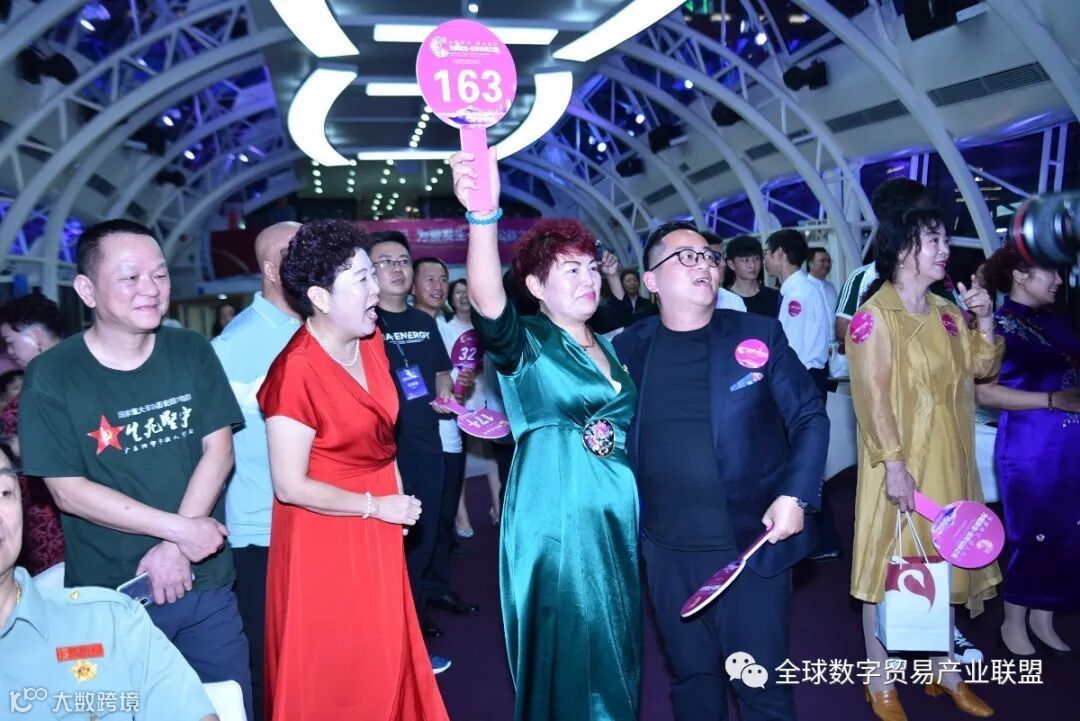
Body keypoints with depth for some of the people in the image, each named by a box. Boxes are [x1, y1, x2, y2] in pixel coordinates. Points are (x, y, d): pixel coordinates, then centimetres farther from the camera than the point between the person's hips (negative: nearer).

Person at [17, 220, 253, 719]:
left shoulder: (192, 353, -2)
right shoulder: (51, 376, -9)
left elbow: (218, 452, -5)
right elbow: (68, 490, -11)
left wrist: (174, 549, -15)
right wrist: (179, 529, -16)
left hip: (205, 583, 3)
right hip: (108, 597, -2)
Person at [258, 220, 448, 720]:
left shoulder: (370, 343, 0)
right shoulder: (296, 371, -24)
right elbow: (290, 486, -22)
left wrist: (396, 495, 3)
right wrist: (377, 505, -15)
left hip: (375, 534, 7)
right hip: (324, 537, -7)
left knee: (382, 660, 21)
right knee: (332, 671, 12)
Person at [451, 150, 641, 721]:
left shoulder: (611, 347, 10)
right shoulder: (526, 342, -10)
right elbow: (487, 300, -33)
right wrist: (484, 213, -49)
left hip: (617, 522, 7)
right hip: (555, 525, -6)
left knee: (614, 656, 19)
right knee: (564, 661, 5)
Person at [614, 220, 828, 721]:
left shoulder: (758, 335, -2)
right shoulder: (628, 348, 1)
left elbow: (810, 417, -1)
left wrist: (795, 496, -13)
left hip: (754, 542, -1)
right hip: (668, 550, 2)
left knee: (761, 680, 9)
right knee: (691, 673, 18)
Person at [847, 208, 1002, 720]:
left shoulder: (947, 312, 7)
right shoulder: (874, 317, -14)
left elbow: (982, 368, 12)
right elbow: (872, 398, -19)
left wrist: (985, 321, -3)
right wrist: (894, 464, -23)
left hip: (949, 462, 7)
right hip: (902, 466, -7)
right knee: (890, 570, 3)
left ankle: (945, 672, 35)